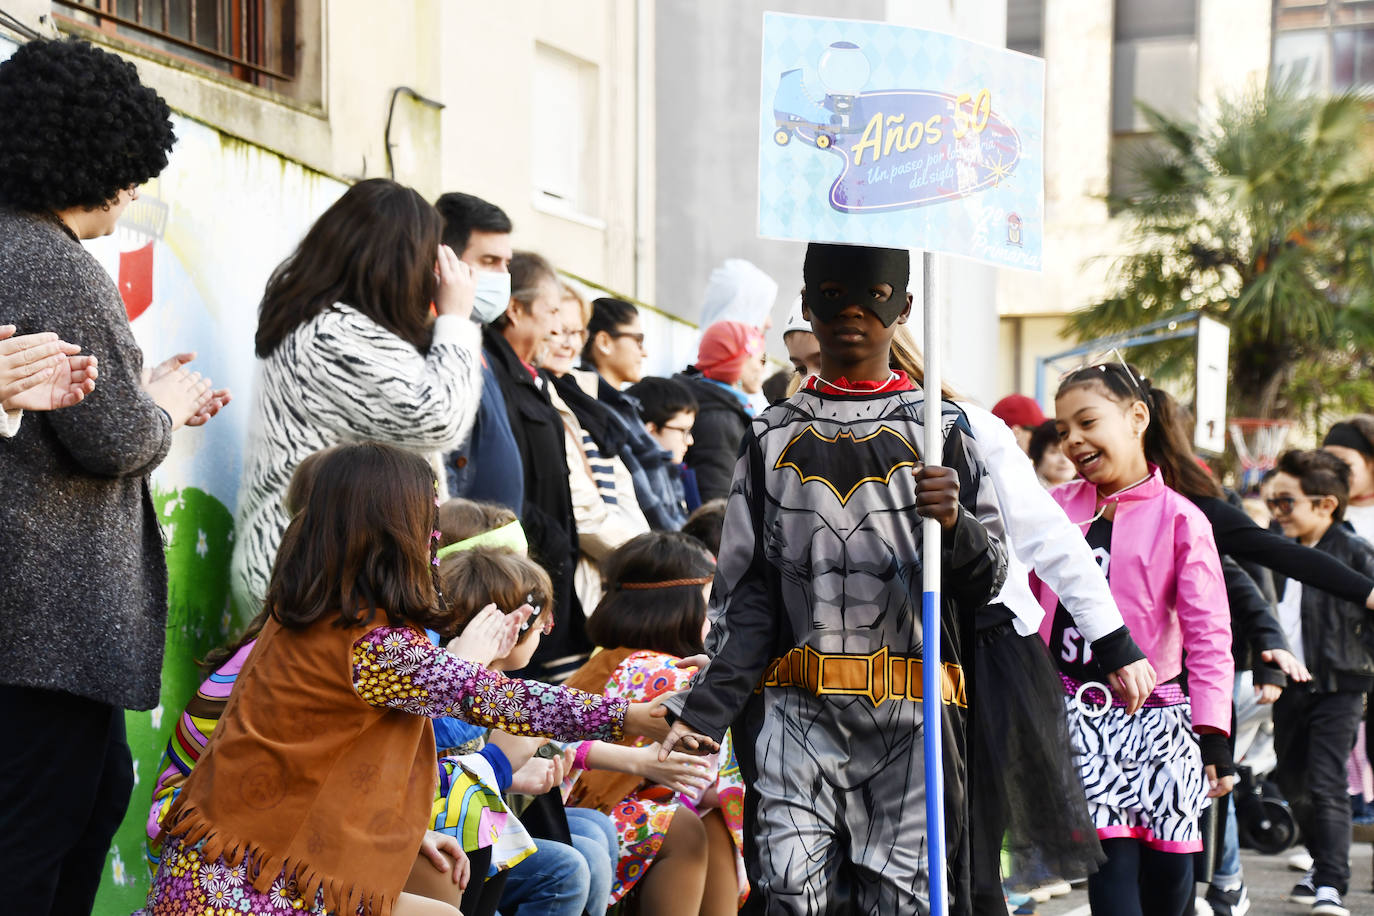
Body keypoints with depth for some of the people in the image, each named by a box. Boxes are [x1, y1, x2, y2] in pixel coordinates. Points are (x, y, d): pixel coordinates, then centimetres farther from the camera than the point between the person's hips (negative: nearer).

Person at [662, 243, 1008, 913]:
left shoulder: (940, 430, 8)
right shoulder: (773, 437, 12)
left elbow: (987, 582, 5)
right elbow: (745, 593, 9)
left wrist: (955, 526, -17)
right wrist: (705, 710, -2)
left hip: (911, 717, -1)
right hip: (796, 713, 1)